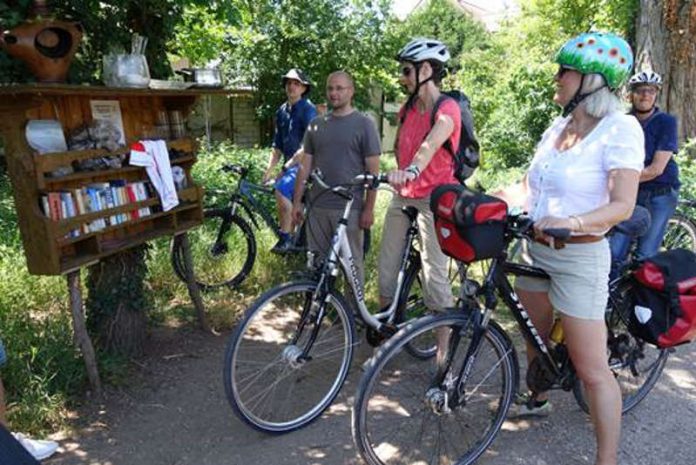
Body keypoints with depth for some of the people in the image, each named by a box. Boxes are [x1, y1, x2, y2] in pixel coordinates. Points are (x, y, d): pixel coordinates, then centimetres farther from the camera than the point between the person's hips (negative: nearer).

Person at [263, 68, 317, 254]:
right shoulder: (282, 111, 13)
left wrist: (291, 162, -20)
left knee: (281, 190, -28)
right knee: (295, 205, 11)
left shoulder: (308, 109, -9)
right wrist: (268, 170, 6)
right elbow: (277, 146, 14)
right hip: (289, 164, 8)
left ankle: (285, 237, -18)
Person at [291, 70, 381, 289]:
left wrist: (369, 208, -9)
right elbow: (305, 166, 12)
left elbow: (373, 170, -5)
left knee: (351, 263, 5)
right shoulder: (316, 124, 10)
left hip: (349, 208, -4)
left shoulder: (364, 124, -2)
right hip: (317, 207, 4)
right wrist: (297, 201, 8)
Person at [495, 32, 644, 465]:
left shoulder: (620, 128, -13)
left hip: (580, 258, -7)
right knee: (535, 334, 23)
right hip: (538, 251, 7)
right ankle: (539, 399, 48)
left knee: (592, 369, -2)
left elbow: (622, 205, -20)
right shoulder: (558, 126, 8)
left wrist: (572, 222, -37)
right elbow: (527, 187, 7)